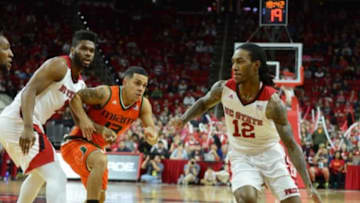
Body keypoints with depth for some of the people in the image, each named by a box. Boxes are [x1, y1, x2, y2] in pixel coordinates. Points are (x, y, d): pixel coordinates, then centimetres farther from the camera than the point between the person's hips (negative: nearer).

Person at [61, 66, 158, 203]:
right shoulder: (106, 94, -23)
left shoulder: (143, 105, -7)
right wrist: (83, 119, -30)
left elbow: (153, 140, -9)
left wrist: (151, 135, -33)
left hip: (97, 148, 8)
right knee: (100, 161, -39)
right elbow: (75, 96, -16)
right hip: (76, 143, -8)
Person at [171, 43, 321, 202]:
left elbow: (291, 145, -23)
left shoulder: (271, 101, -26)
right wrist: (183, 119, -11)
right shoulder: (223, 89, -17)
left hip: (270, 156, 0)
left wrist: (308, 185, -29)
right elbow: (203, 103, 9)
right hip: (242, 158, 0)